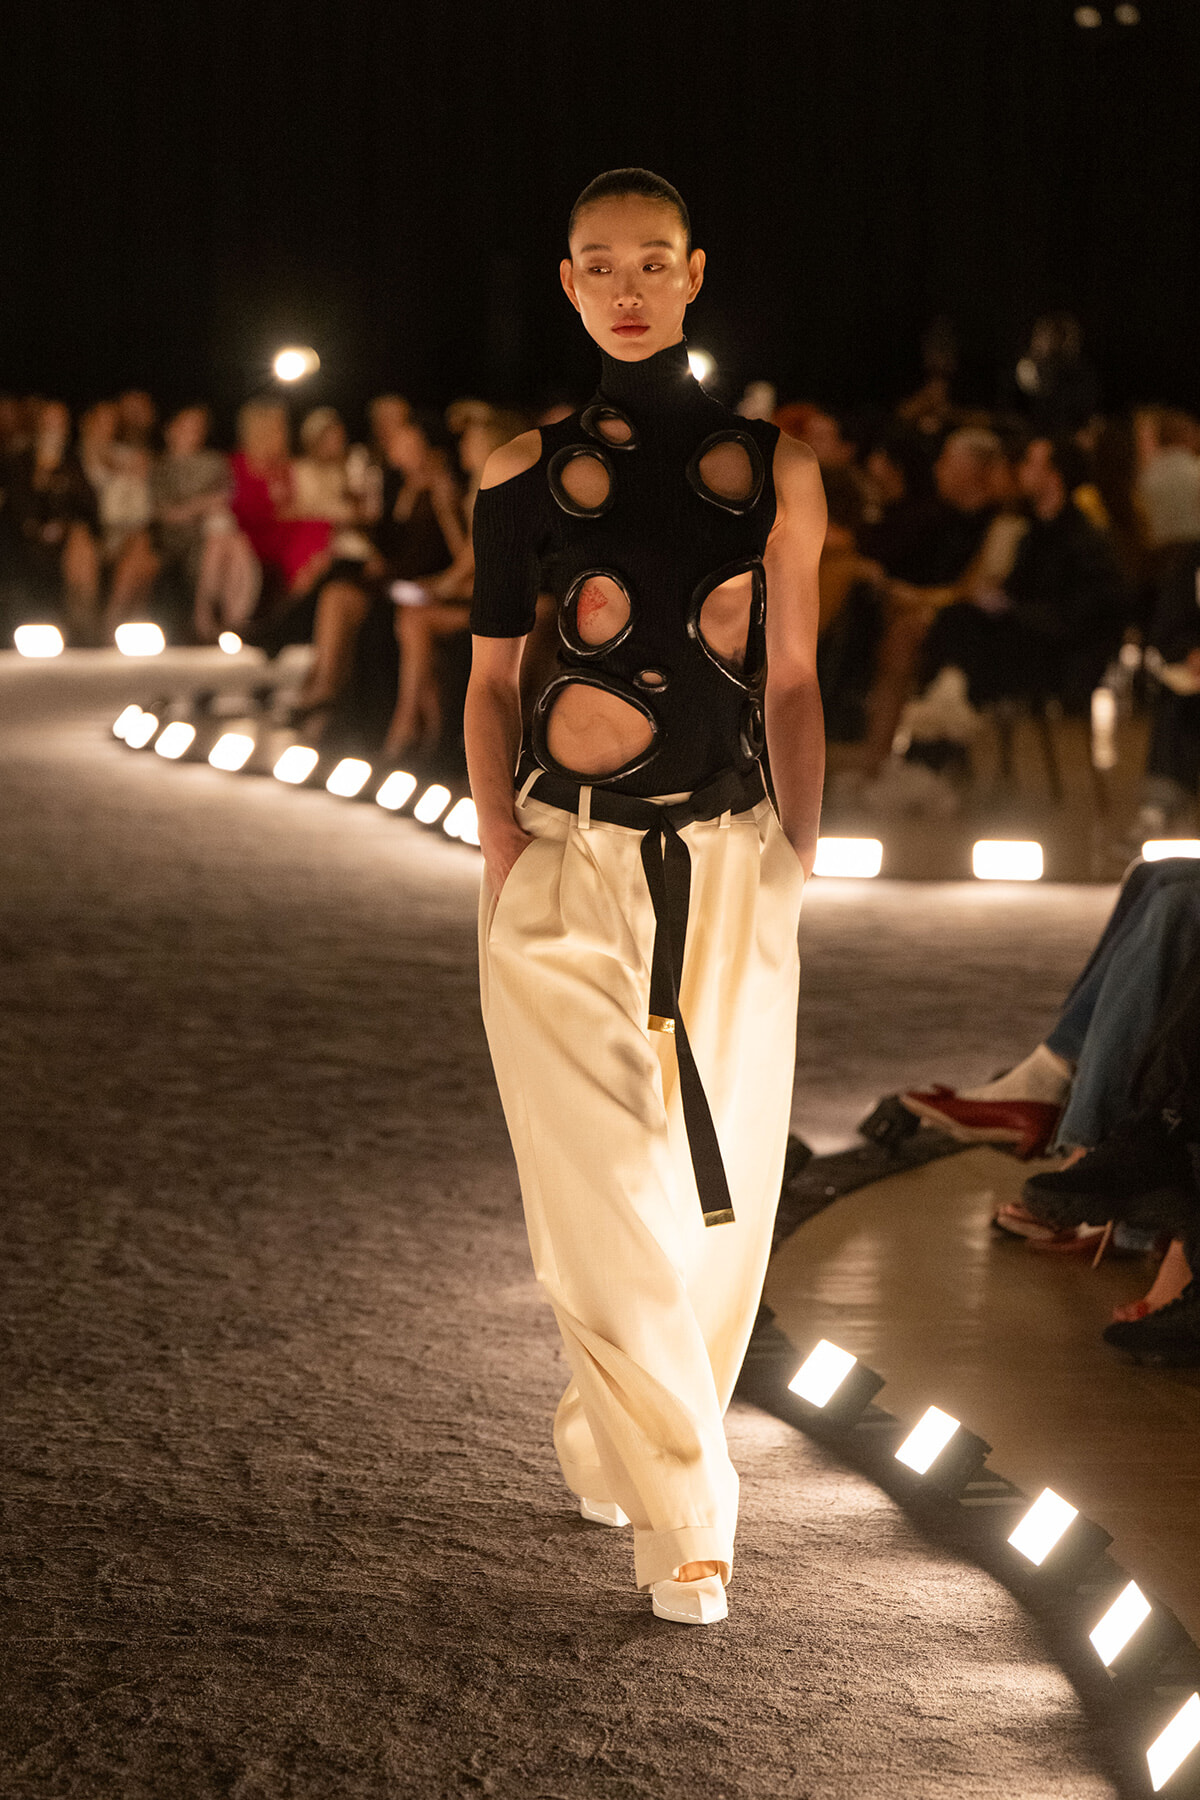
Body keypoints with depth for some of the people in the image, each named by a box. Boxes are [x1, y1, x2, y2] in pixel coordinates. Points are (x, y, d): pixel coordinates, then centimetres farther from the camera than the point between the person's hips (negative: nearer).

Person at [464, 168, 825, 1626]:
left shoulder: (774, 466, 6)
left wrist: (800, 850, 1)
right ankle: (684, 1515, -4)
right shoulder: (526, 472, 5)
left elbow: (792, 681, 9)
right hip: (570, 870, -1)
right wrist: (499, 838, -2)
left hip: (730, 867, 2)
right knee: (607, 1190, -8)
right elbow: (490, 677, 10)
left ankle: (610, 1443, 26)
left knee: (720, 1189, 4)